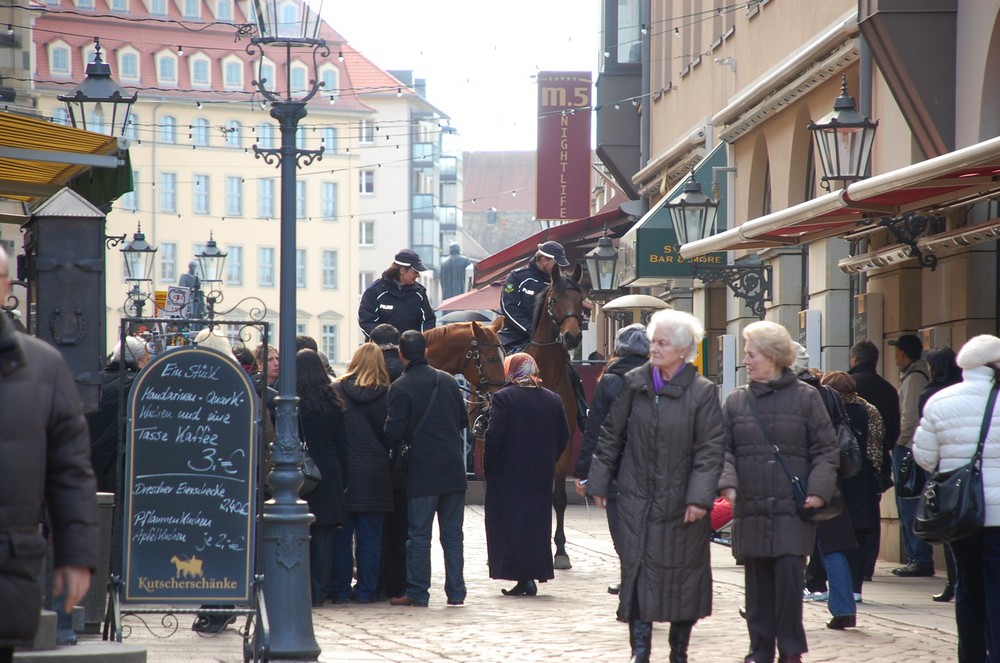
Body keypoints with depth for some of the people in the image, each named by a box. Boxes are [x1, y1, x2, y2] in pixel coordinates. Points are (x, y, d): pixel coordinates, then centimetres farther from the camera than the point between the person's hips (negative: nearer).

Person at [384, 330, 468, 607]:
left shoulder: (400, 387, -10)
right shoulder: (447, 380, 5)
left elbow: (394, 432, -11)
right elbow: (464, 420, 11)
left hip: (422, 472, -4)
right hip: (453, 469, 4)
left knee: (419, 535, 2)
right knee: (452, 533, 10)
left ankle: (417, 592, 3)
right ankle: (456, 592, 11)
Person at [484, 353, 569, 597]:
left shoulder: (504, 398, -12)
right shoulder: (553, 400, 5)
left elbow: (494, 437, -16)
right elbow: (563, 436, 8)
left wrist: (488, 467, -5)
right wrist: (548, 460, 15)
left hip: (509, 475, -5)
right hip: (541, 475, 5)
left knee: (512, 521, 1)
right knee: (538, 521, 13)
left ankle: (524, 578, -4)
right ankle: (536, 572, 13)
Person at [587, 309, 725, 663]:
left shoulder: (703, 392, -6)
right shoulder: (634, 383, 3)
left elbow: (710, 449, -8)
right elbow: (611, 435, 10)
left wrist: (699, 497, -16)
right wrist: (599, 481, 8)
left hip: (680, 502, -2)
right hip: (637, 498, 2)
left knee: (682, 573, 7)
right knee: (637, 571, -4)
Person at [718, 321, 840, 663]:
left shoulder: (805, 397, 2)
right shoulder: (736, 401, 9)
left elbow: (826, 450, 2)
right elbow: (723, 449, 7)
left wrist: (818, 490, -10)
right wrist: (728, 483, -11)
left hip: (793, 508, -3)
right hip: (750, 508, 3)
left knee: (789, 575, -9)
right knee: (758, 582, 6)